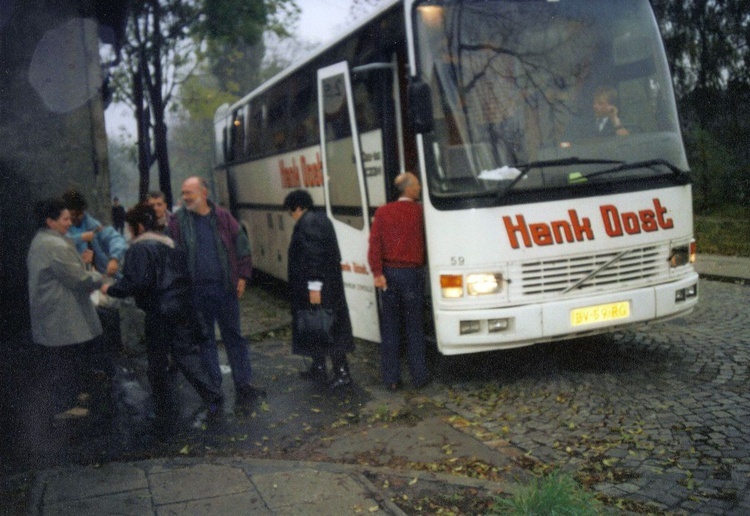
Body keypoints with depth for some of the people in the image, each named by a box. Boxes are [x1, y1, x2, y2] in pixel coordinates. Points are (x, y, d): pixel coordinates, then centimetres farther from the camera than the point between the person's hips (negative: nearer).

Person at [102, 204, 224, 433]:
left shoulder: (139, 248, -11)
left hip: (159, 314, -6)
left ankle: (164, 416, 13)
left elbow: (135, 282, -21)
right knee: (188, 355, 11)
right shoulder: (171, 244, 14)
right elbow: (186, 275, 15)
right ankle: (213, 397, -2)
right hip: (183, 311, 7)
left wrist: (111, 289, -6)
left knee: (158, 364, 6)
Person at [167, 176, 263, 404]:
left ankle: (243, 384, 15)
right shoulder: (178, 221, 0)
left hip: (225, 288, 0)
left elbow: (241, 246, 6)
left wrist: (242, 277, 1)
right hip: (196, 291, 0)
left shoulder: (222, 217, 1)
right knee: (204, 340, 10)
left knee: (234, 336, 7)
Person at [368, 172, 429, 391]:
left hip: (389, 274, 2)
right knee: (414, 328, 8)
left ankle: (391, 378, 11)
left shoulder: (382, 212, 0)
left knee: (389, 328, 8)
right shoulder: (419, 212, -4)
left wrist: (377, 273, -10)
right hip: (413, 273, -2)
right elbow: (426, 241, 4)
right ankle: (419, 377, 12)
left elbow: (375, 243, -8)